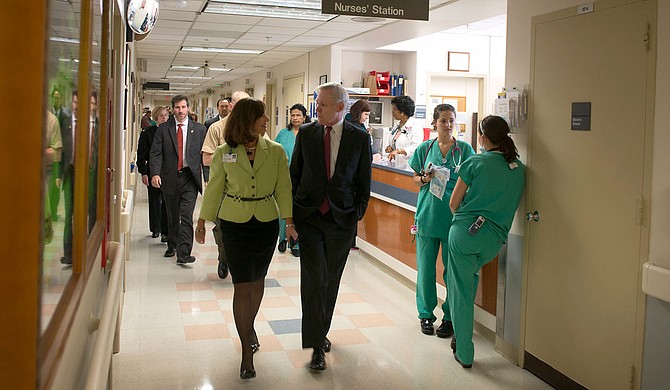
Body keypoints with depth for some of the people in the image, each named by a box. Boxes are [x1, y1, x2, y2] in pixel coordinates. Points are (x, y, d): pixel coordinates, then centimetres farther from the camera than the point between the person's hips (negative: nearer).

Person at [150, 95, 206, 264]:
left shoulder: (199, 129, 4)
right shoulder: (163, 128, 5)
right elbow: (156, 153, -2)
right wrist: (155, 173, -18)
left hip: (190, 178, -2)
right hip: (169, 178, 2)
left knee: (186, 216, -11)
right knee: (172, 216, 15)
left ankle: (183, 253, -11)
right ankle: (172, 246, 34)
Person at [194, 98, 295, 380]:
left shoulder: (275, 152, -2)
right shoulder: (224, 154, -4)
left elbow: (283, 188, -2)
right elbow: (213, 189, 4)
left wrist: (289, 222, -9)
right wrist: (202, 223, 5)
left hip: (266, 223, 2)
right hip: (235, 224, -2)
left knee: (257, 280, 16)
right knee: (242, 286, -4)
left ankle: (249, 326, 42)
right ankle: (247, 352, 4)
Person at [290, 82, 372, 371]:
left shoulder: (359, 138, -1)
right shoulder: (306, 133, 2)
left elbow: (364, 181, 4)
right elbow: (294, 174, 7)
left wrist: (358, 214, 0)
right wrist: (291, 212, 3)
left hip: (342, 218, 0)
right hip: (309, 216, 0)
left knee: (331, 280, 12)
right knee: (313, 279, -6)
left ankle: (321, 331, 31)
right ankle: (316, 345, -1)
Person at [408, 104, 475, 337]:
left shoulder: (464, 149, 3)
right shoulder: (425, 148, 7)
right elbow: (416, 179, 14)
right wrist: (425, 179, -7)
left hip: (454, 217, -1)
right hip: (428, 215, 1)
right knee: (425, 268, 6)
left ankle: (450, 317, 17)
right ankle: (426, 314, 21)